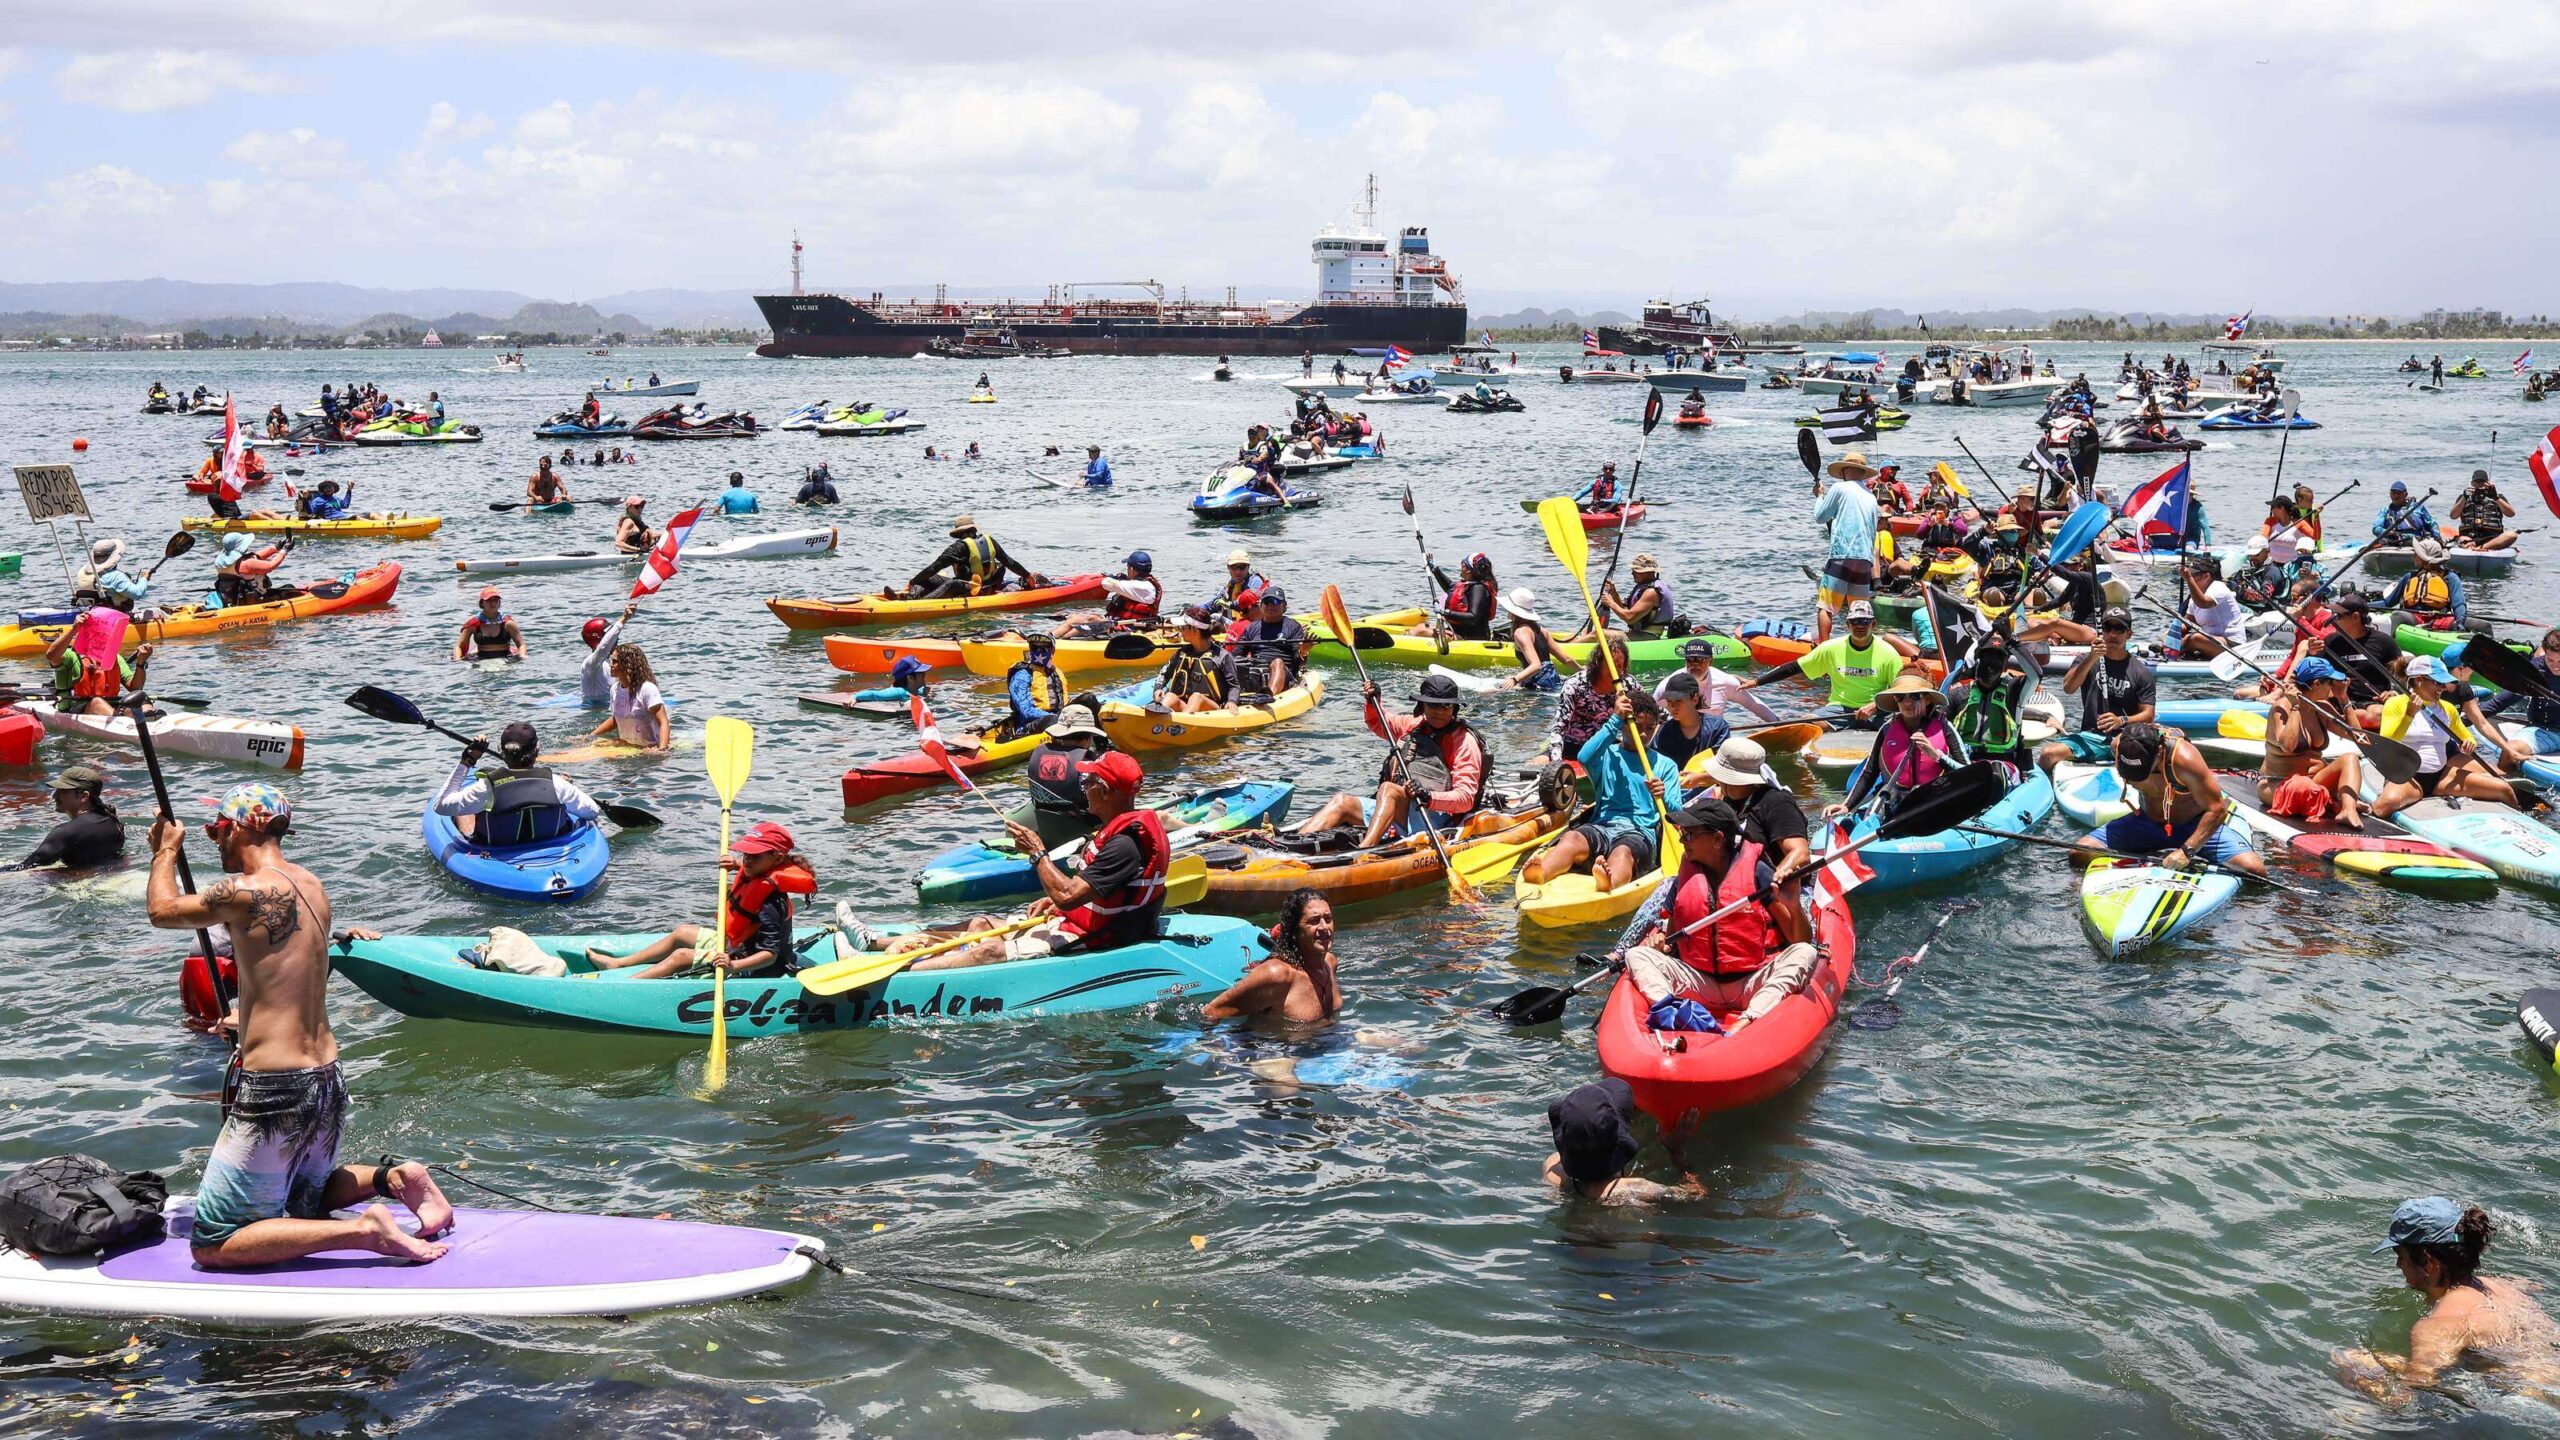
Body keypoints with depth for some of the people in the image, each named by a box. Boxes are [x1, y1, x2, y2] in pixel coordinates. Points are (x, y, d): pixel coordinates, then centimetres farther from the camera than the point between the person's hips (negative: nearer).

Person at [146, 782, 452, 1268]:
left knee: (211, 1246, -3)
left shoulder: (248, 890, -16)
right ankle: (393, 1179, 9)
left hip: (273, 1093, -9)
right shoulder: (310, 886, 9)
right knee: (302, 1200, 34)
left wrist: (166, 850, 17)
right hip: (327, 1082, 9)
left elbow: (163, 911, 0)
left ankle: (362, 1230, -16)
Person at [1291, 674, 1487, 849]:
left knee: (1388, 789, -31)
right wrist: (1373, 702, 14)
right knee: (1343, 802, -6)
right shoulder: (1414, 725, 18)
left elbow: (1466, 798, -13)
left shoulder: (1464, 740, -2)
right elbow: (1378, 724, 37)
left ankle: (1363, 851, -54)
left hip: (1435, 819, -8)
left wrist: (1429, 797, -30)